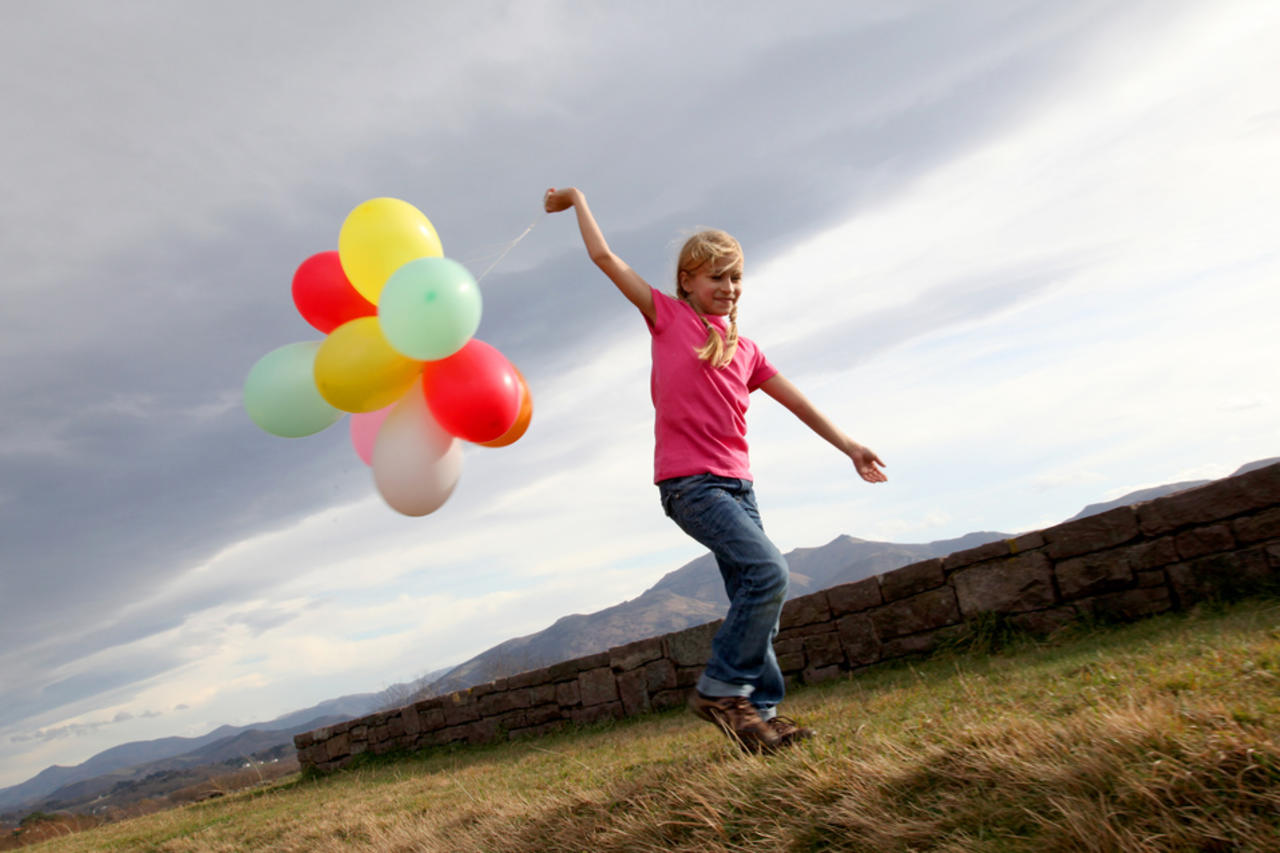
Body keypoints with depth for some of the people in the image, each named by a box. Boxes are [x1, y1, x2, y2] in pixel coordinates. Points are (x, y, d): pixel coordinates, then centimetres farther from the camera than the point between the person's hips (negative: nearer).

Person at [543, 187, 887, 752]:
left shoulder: (745, 350, 18)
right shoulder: (667, 316, 5)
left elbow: (797, 402, 19)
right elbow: (604, 257, 6)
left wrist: (848, 445, 15)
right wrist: (577, 200, 16)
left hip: (736, 484, 6)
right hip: (688, 481, -6)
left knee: (755, 599, 5)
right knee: (768, 571, -21)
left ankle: (761, 709, 13)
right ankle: (720, 688, -10)